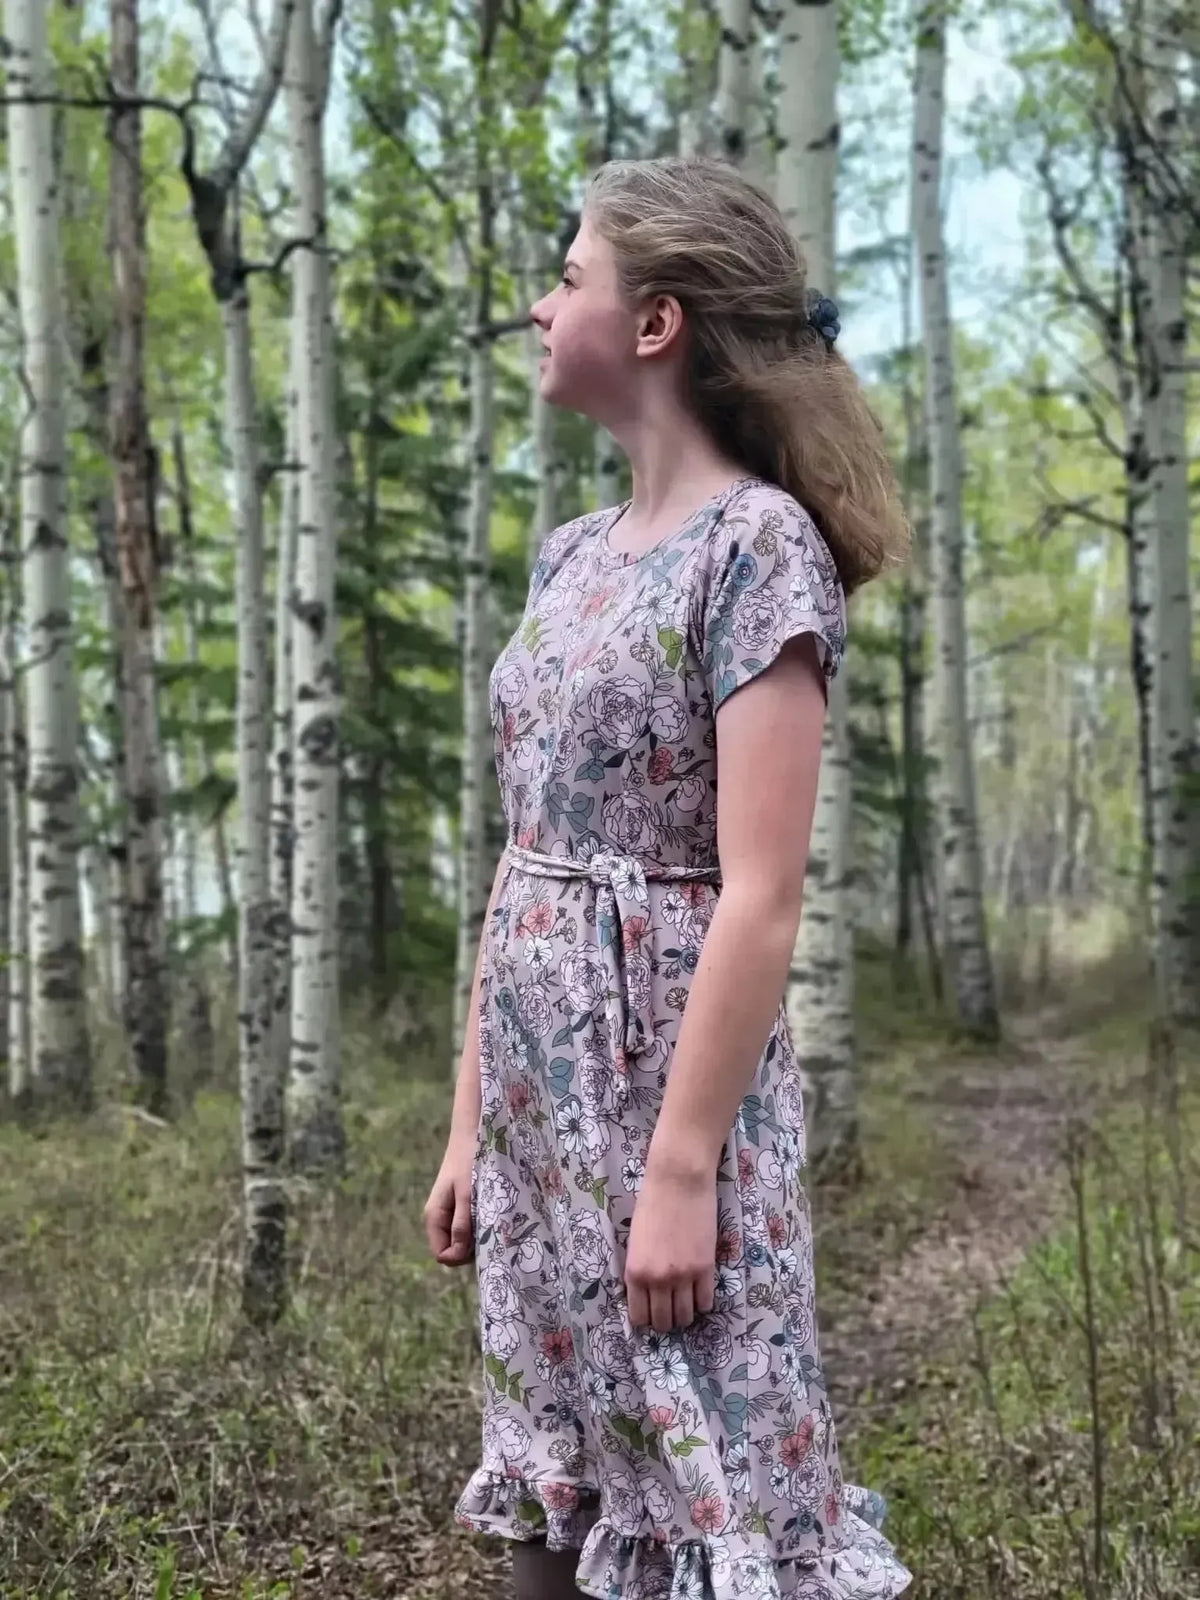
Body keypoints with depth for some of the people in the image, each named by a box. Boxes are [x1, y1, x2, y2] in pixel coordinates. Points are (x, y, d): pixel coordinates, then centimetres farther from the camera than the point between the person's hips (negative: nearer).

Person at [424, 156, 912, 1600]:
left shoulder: (758, 542, -11)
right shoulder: (571, 555, 12)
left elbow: (759, 896, -18)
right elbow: (522, 866, 12)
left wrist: (681, 1168, -20)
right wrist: (471, 1120, 11)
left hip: (674, 1077, -7)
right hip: (539, 1092, 8)